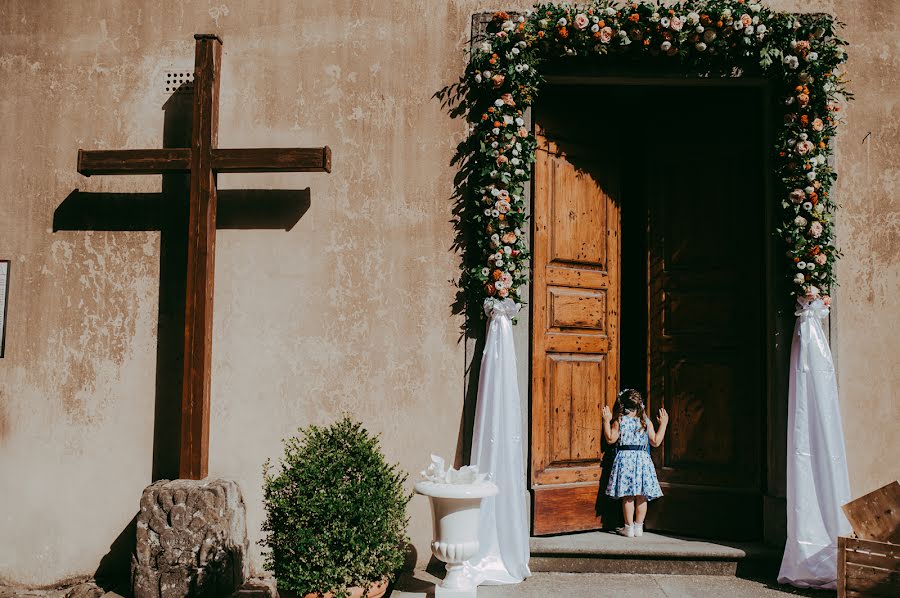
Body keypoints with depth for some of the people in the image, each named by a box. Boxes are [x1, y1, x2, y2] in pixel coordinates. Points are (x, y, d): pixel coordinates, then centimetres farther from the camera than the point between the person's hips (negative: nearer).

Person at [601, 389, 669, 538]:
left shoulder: (619, 421, -3)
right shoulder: (646, 422, 2)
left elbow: (611, 439, -4)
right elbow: (656, 442, 3)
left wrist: (606, 421, 2)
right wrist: (663, 424, 12)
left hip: (625, 459, -2)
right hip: (642, 459, 2)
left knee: (627, 497, 2)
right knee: (641, 497, 7)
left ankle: (629, 527, 5)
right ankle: (638, 527, 11)